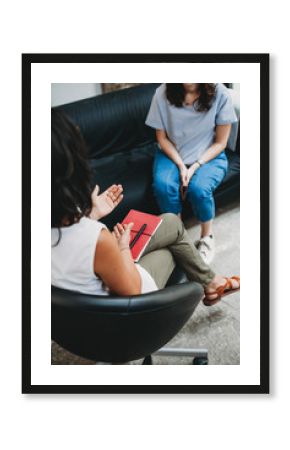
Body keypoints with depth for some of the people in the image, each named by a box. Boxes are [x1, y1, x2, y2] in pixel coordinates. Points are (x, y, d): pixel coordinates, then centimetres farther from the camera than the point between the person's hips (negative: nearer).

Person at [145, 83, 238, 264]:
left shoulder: (220, 94, -18)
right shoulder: (163, 93, -14)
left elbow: (220, 142, -9)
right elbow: (162, 137, -4)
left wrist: (195, 167, -21)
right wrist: (181, 166, -17)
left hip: (209, 156, -1)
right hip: (173, 154, 2)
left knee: (198, 188, -31)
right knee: (163, 185, -28)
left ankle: (207, 237, -4)